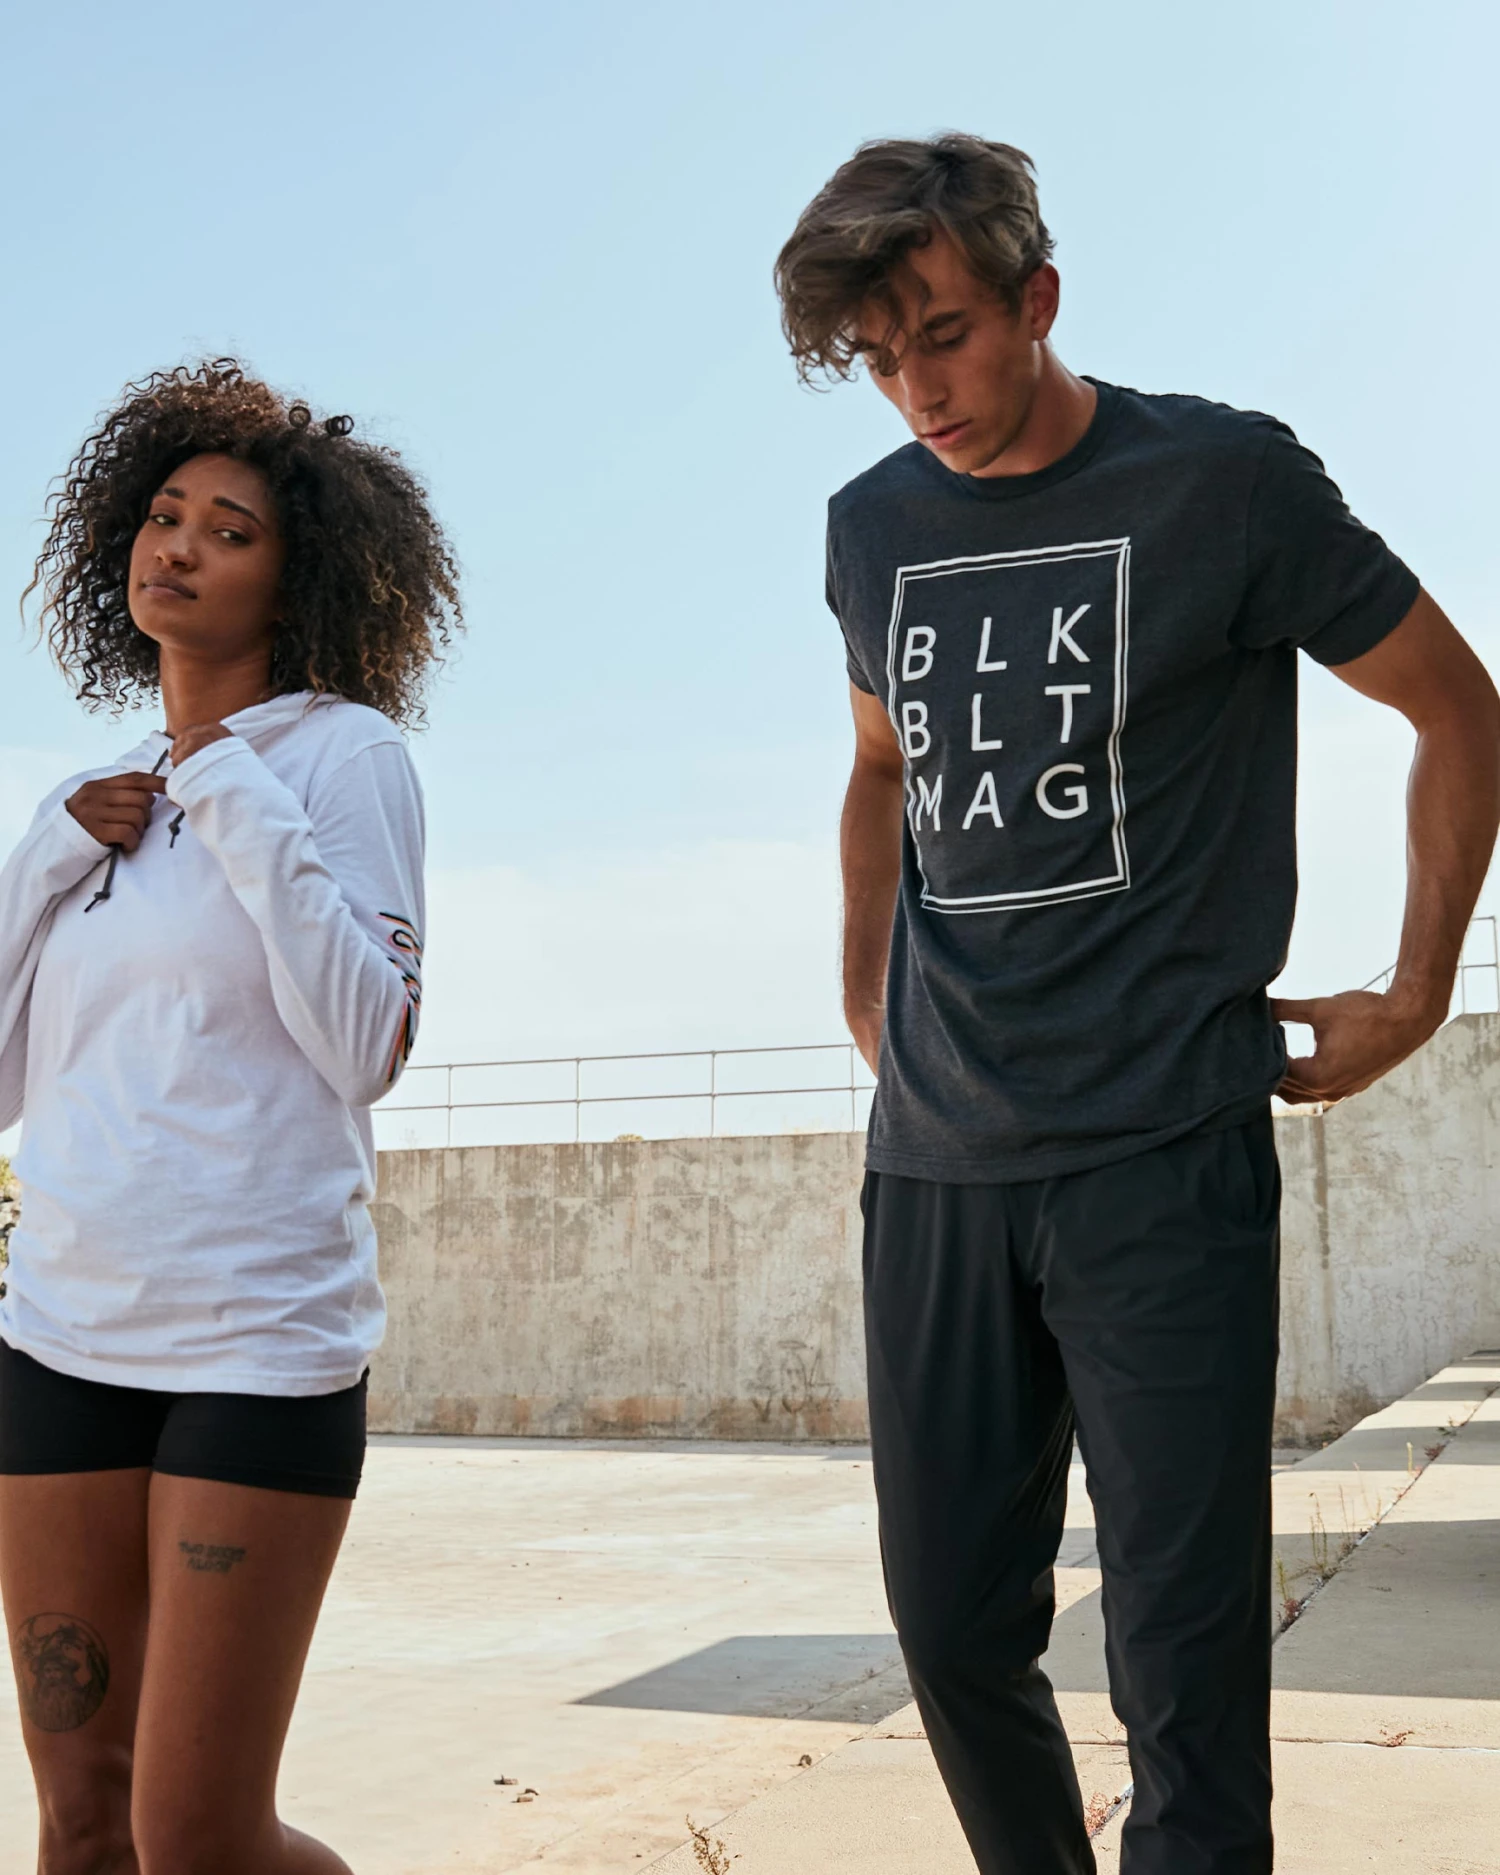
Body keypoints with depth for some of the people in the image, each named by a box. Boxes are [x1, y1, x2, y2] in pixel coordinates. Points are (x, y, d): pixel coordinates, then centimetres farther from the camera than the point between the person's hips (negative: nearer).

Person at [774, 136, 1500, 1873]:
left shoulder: (1223, 477, -3)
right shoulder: (872, 526, 11)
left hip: (1163, 1151, -4)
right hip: (935, 1159, 5)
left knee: (1181, 1653, -3)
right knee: (955, 1628, 9)